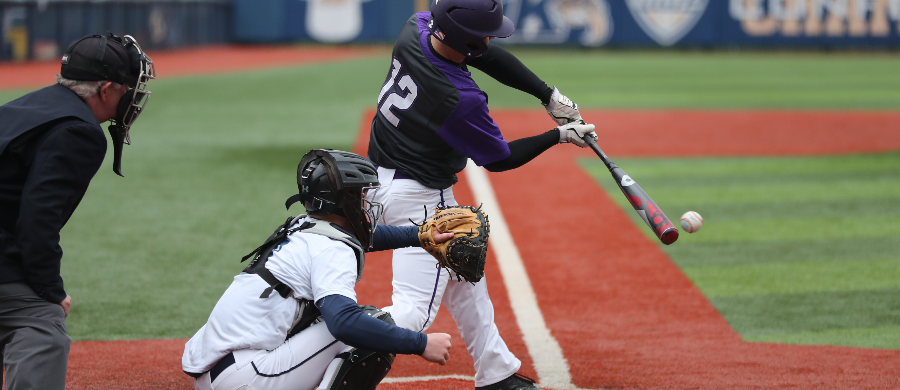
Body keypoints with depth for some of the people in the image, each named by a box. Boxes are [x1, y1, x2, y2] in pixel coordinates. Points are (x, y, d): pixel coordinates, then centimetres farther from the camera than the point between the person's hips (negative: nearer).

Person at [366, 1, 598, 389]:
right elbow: (499, 159, -11)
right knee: (415, 310, -10)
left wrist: (549, 95, 0)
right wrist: (560, 135, 0)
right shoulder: (461, 100, -30)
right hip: (418, 198, -10)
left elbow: (490, 57, 4)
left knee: (464, 279, 23)